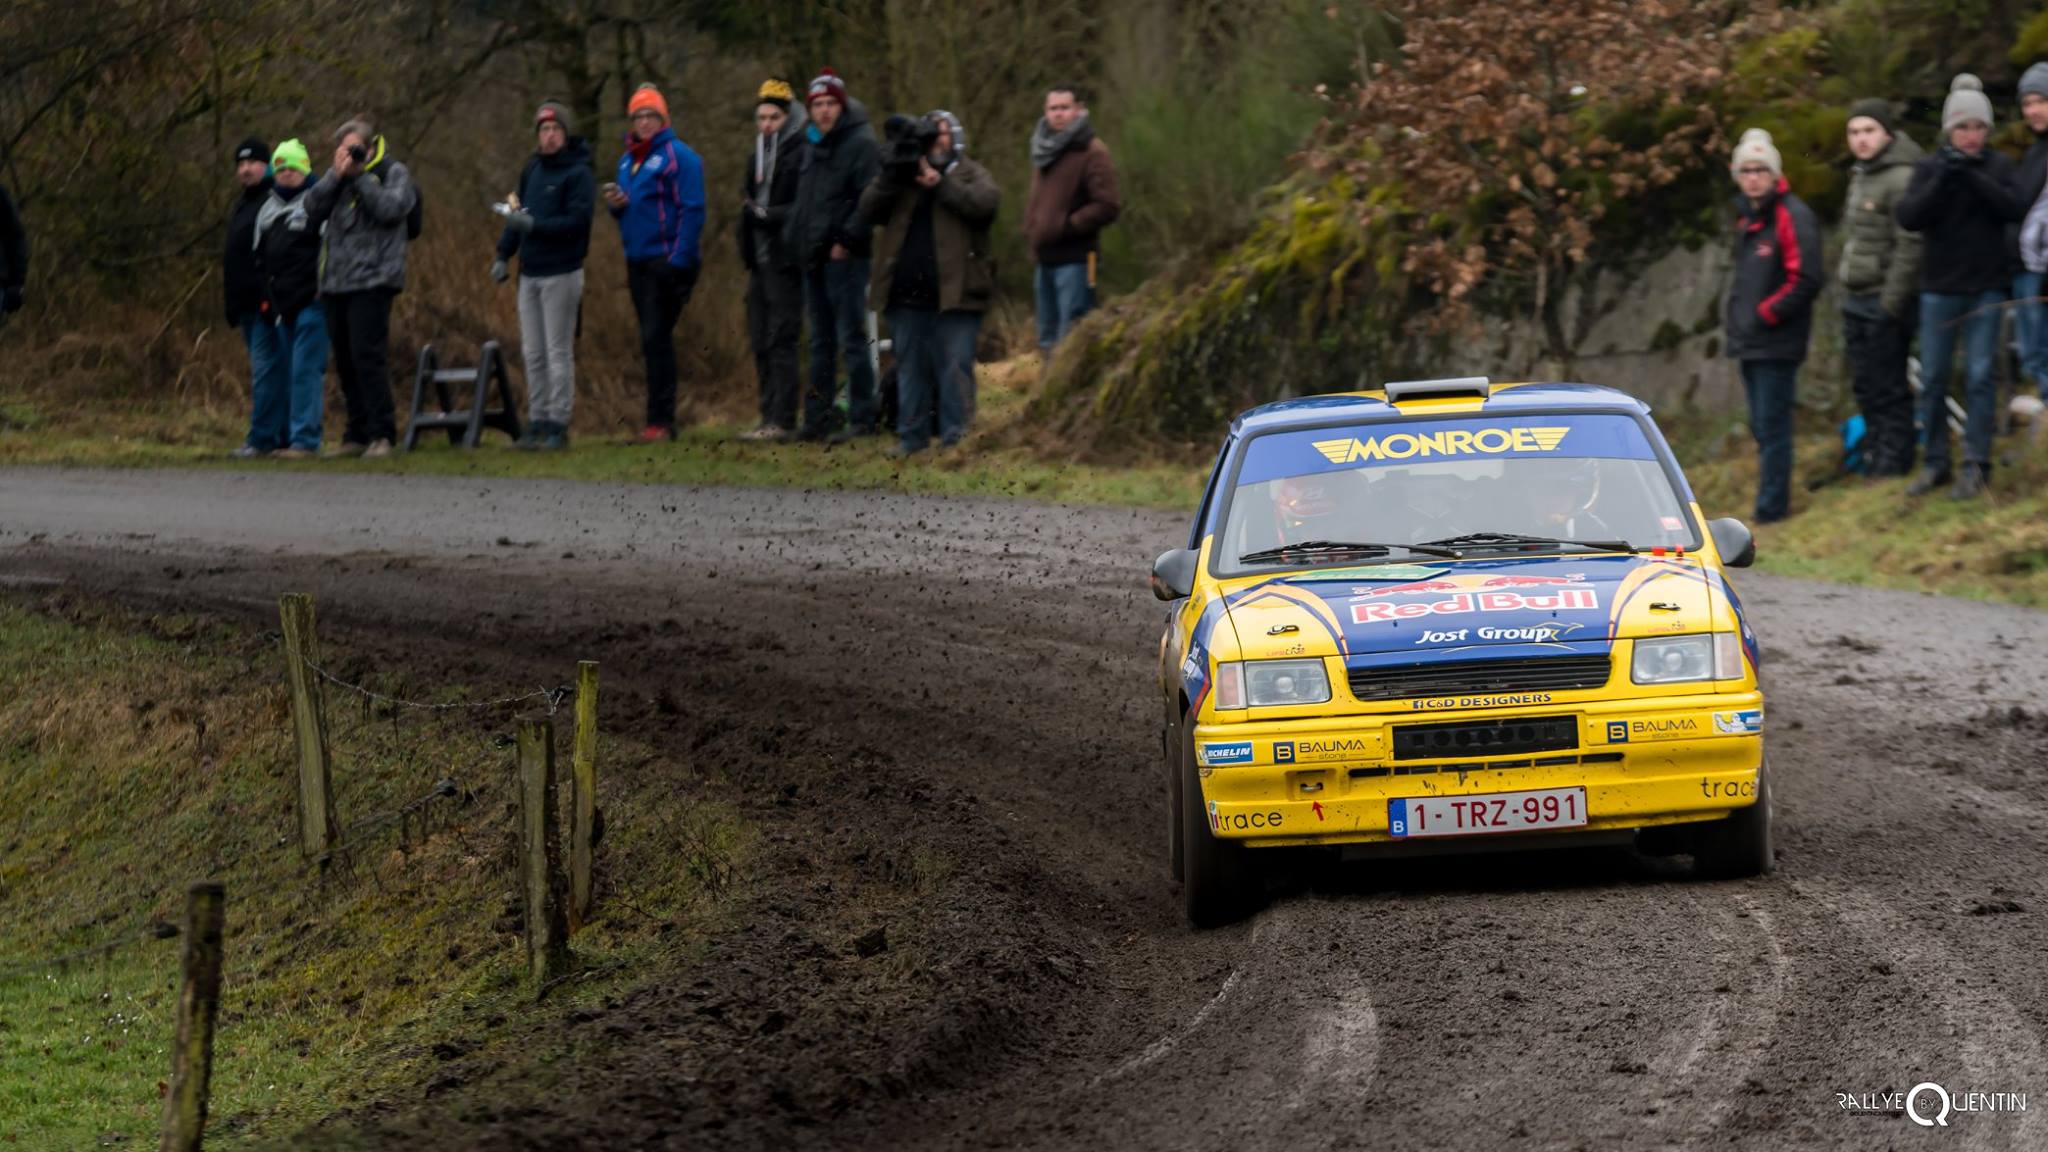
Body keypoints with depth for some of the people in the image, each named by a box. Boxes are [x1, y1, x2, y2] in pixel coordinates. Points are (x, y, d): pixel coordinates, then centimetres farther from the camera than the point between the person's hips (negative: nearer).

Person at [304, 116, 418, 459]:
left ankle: (381, 434, -12)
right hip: (336, 282, 6)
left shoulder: (394, 173, 4)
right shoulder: (337, 177, 17)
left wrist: (360, 174, -8)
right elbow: (313, 209, 3)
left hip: (372, 281, -6)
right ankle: (356, 436, 15)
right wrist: (337, 175, -6)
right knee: (346, 362, 8)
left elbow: (391, 208, -13)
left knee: (368, 356, -14)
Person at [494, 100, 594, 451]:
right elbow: (519, 213, 18)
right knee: (533, 354, 8)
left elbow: (577, 221, -18)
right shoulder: (532, 169, 12)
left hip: (561, 274, -7)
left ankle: (558, 425, 0)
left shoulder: (578, 174, -9)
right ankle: (537, 423, 13)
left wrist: (533, 225, -24)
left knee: (558, 353, -3)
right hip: (530, 273, 7)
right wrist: (503, 254, 10)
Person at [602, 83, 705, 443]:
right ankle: (661, 421, 15)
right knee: (653, 342, 10)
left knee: (656, 339, -12)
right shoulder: (627, 160, 17)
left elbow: (692, 210, -14)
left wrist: (679, 260, -20)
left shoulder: (678, 156, -8)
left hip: (668, 261, -8)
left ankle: (661, 422, -11)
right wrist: (615, 205, 1)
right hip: (638, 262, 8)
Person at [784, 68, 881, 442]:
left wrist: (846, 240, -19)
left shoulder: (861, 144, -9)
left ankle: (863, 418, -4)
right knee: (821, 344, 13)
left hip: (844, 257, -9)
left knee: (852, 340, -7)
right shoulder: (813, 145, 18)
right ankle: (817, 419, 17)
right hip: (814, 258, 9)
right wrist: (794, 235, 12)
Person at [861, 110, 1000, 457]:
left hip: (953, 293, -4)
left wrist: (940, 184, -14)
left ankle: (955, 437, -3)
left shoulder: (971, 175, 9)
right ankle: (911, 436, 14)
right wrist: (891, 176, -9)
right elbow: (868, 210, 5)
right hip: (907, 293, 4)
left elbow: (985, 202, -13)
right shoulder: (900, 176, 18)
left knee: (955, 367, -6)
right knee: (910, 367, 8)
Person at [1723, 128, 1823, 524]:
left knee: (1772, 428, -8)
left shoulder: (1792, 217, -12)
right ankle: (1773, 503, 20)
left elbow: (1806, 281, -19)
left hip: (1776, 344, -9)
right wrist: (1737, 316, 13)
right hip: (1749, 343, 9)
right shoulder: (1748, 220, 16)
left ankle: (1771, 508, -6)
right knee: (1761, 427, 13)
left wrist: (1765, 314, -15)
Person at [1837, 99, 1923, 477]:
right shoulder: (1861, 176, 15)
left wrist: (1891, 302, -20)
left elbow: (1909, 247, -20)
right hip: (1856, 300, 9)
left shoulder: (1900, 179, -15)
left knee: (1889, 388, -5)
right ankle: (1874, 456, 22)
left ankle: (1894, 457, 0)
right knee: (1866, 385, 14)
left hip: (1884, 300, -9)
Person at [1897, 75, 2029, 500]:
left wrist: (1973, 178, -23)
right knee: (1932, 377, 4)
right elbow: (1908, 217, -11)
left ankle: (1975, 465, 0)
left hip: (1985, 288, -1)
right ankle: (1936, 463, 14)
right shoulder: (1929, 169, 1)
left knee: (1980, 376, -4)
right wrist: (1942, 181, -24)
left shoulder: (1998, 167, 2)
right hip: (1939, 289, 1)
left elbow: (2015, 208, -14)